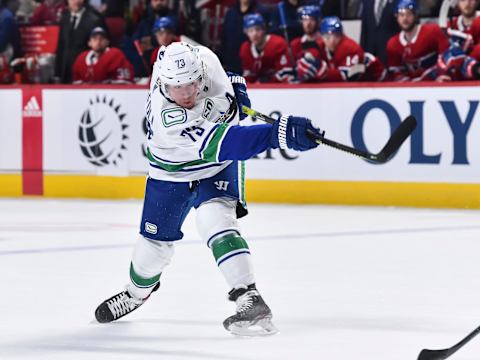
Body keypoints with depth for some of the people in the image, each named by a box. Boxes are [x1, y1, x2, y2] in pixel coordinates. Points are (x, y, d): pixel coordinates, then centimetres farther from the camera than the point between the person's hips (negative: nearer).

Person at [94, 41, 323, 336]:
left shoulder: (204, 59, -27)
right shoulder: (167, 118, -41)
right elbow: (220, 143, -53)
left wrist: (235, 85, -9)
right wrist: (280, 133, -63)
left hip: (218, 168, 1)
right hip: (171, 173, -1)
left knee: (215, 221, -25)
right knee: (156, 243, 12)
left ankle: (250, 300, -32)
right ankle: (138, 291, 45)